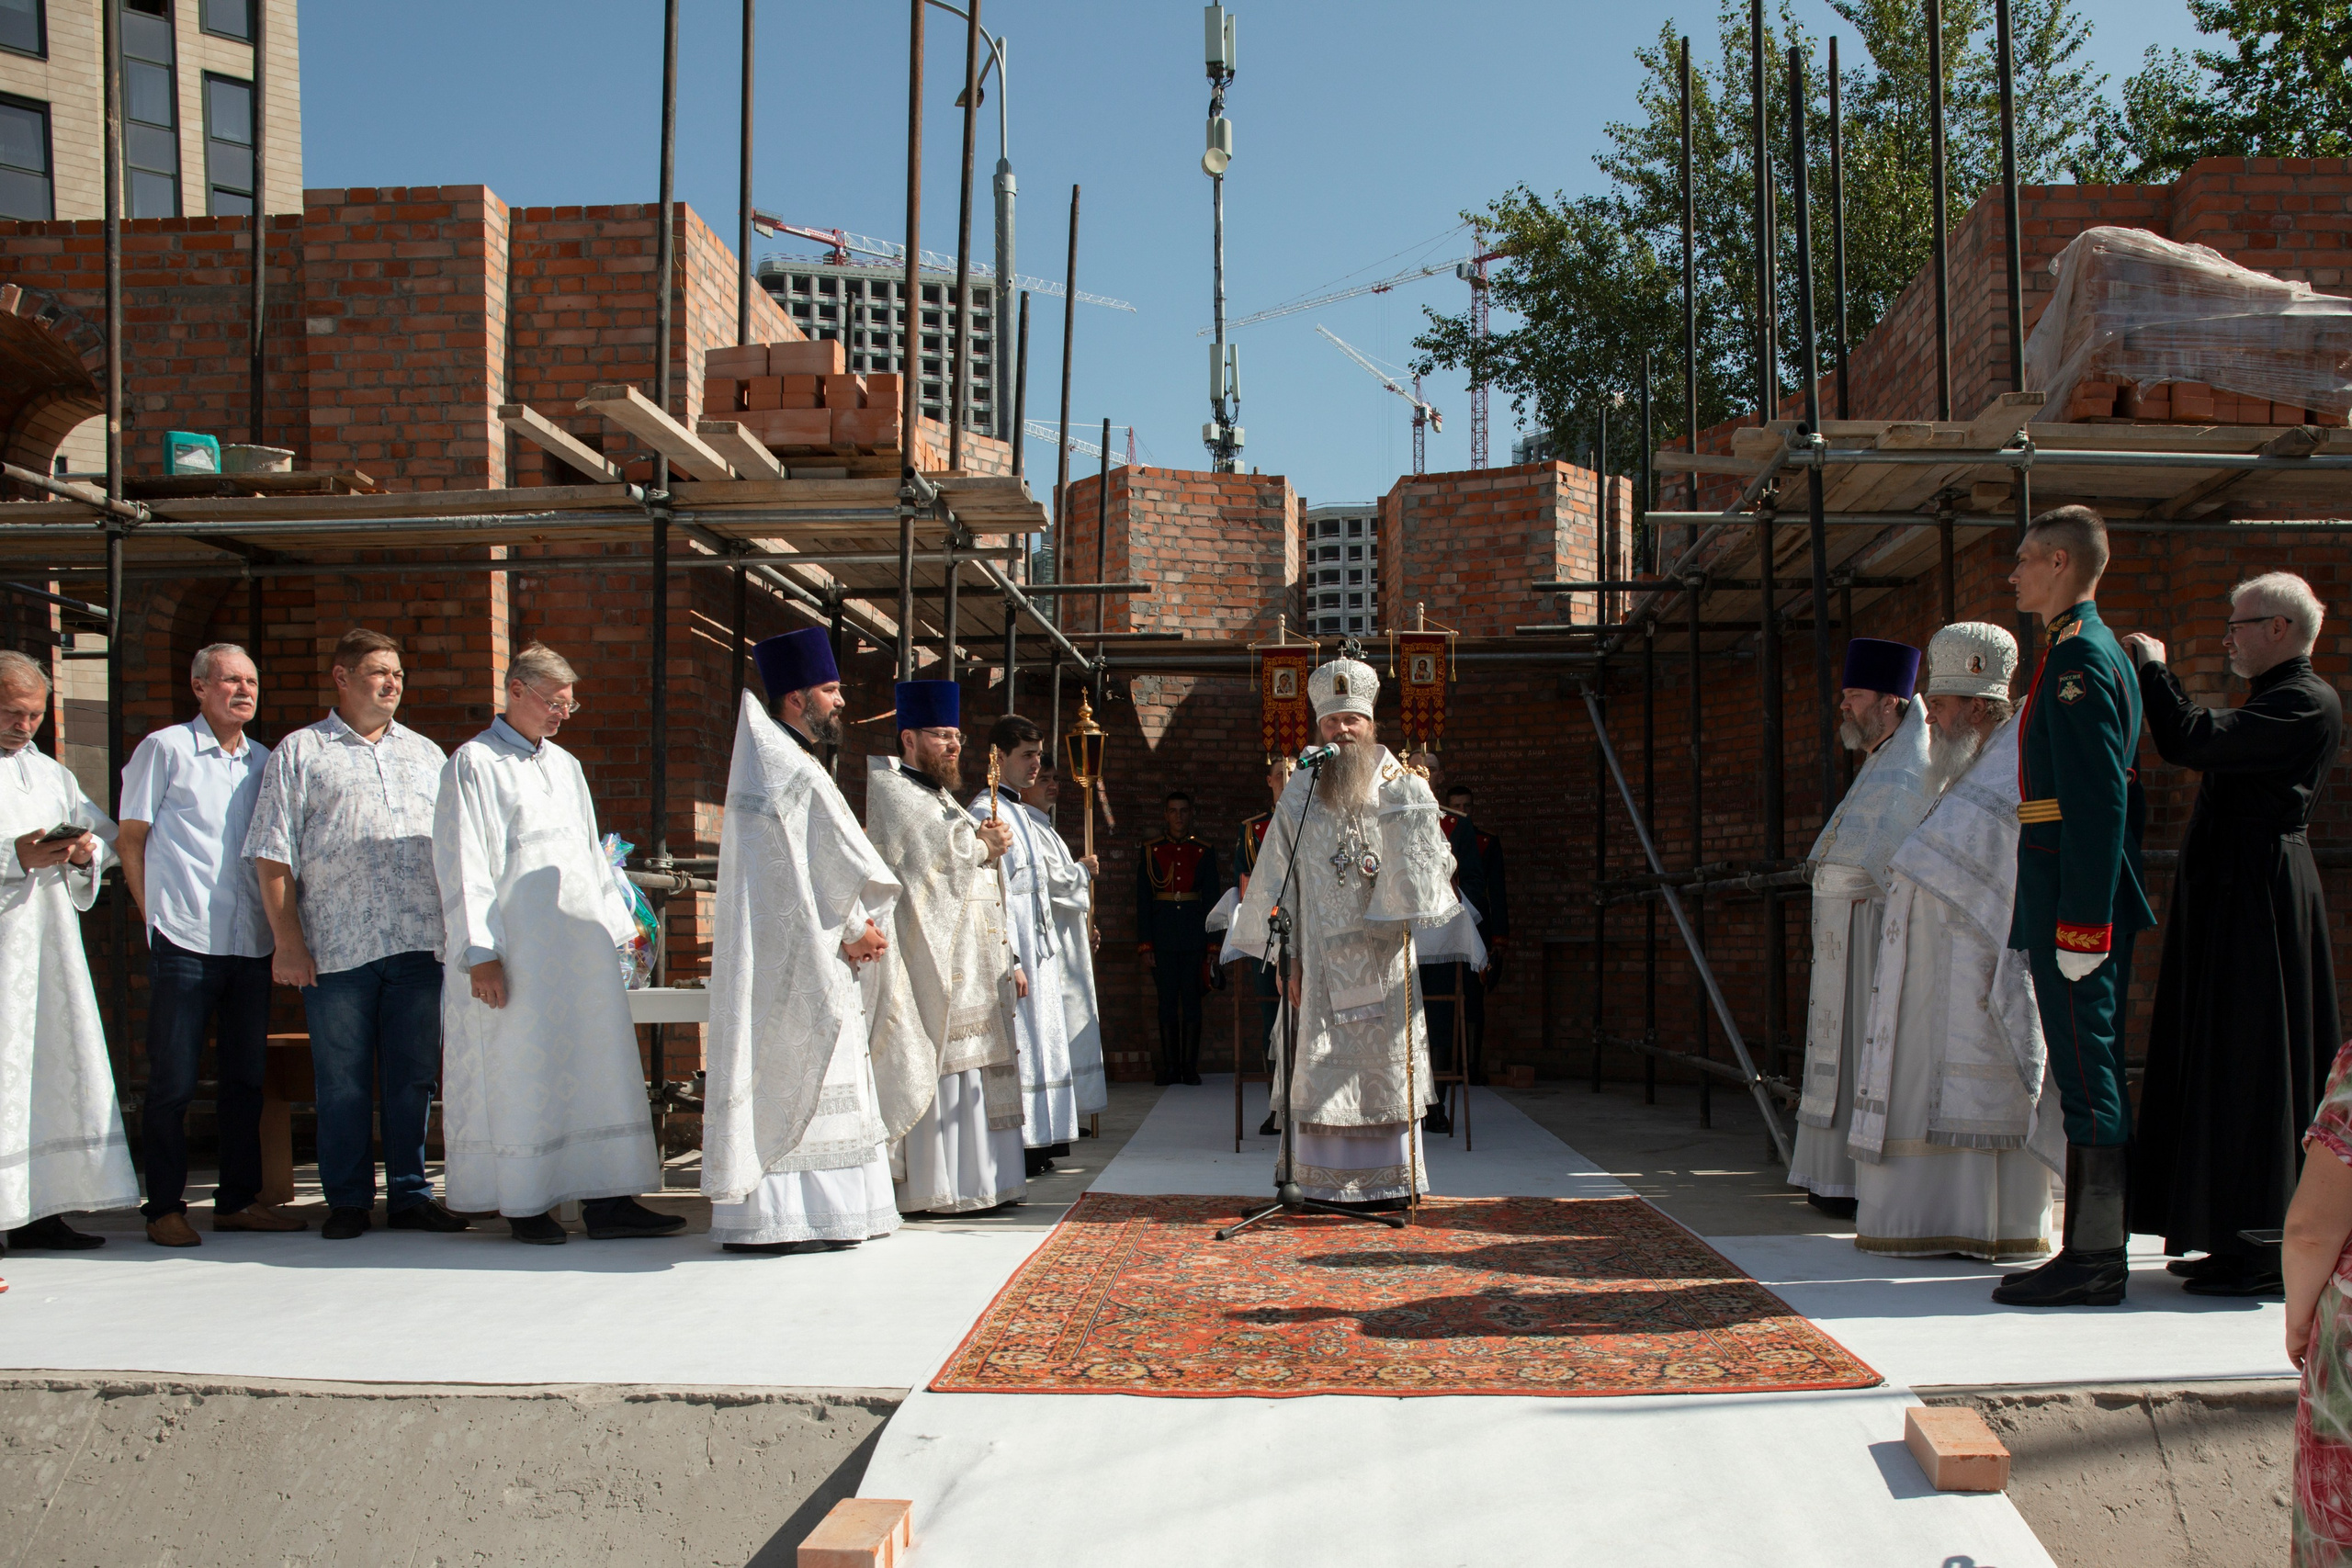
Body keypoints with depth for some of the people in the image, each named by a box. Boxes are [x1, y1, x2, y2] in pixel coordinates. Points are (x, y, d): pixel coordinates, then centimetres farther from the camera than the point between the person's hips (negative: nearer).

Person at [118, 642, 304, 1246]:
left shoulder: (264, 761, 14)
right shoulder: (165, 749, 0)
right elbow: (130, 839, 1)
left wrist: (280, 924, 11)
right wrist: (156, 914, -3)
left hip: (252, 945, 5)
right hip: (185, 942, -5)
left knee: (246, 1077, 10)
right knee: (173, 1082, 0)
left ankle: (239, 1199, 19)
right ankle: (164, 1208, 9)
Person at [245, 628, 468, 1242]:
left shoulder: (425, 754, 19)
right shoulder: (298, 753, 7)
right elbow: (273, 857, 1)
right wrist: (287, 940, -7)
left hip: (420, 943, 3)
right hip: (337, 945, -3)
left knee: (413, 1076, 6)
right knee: (343, 1081, 2)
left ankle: (409, 1194, 15)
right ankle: (348, 1201, 13)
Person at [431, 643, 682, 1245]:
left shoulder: (565, 766, 18)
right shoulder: (474, 764, -2)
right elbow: (463, 866, -8)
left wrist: (615, 926, 15)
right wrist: (480, 952, -14)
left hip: (582, 946, 6)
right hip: (515, 952, -6)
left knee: (598, 1067, 3)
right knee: (522, 1075, -1)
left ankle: (606, 1201, 5)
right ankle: (525, 1205, 8)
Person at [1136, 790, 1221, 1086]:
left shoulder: (1204, 853, 8)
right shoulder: (1149, 852, 6)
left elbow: (1212, 900, 8)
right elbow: (1142, 902, 4)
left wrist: (1213, 944, 1)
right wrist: (1145, 945, -3)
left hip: (1194, 937, 0)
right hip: (1163, 937, 0)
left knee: (1192, 1002, 1)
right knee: (1167, 1003, 2)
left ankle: (1190, 1068, 6)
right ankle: (1169, 1068, 7)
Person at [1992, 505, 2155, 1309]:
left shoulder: (2080, 656, -14)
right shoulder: (2094, 650, 18)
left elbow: (2101, 800, -21)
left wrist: (2081, 923, -23)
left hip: (2076, 900, -11)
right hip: (2083, 899, 11)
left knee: (2088, 1071, -6)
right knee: (2091, 1070, 13)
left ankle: (2093, 1261, -1)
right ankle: (2093, 1249, 20)